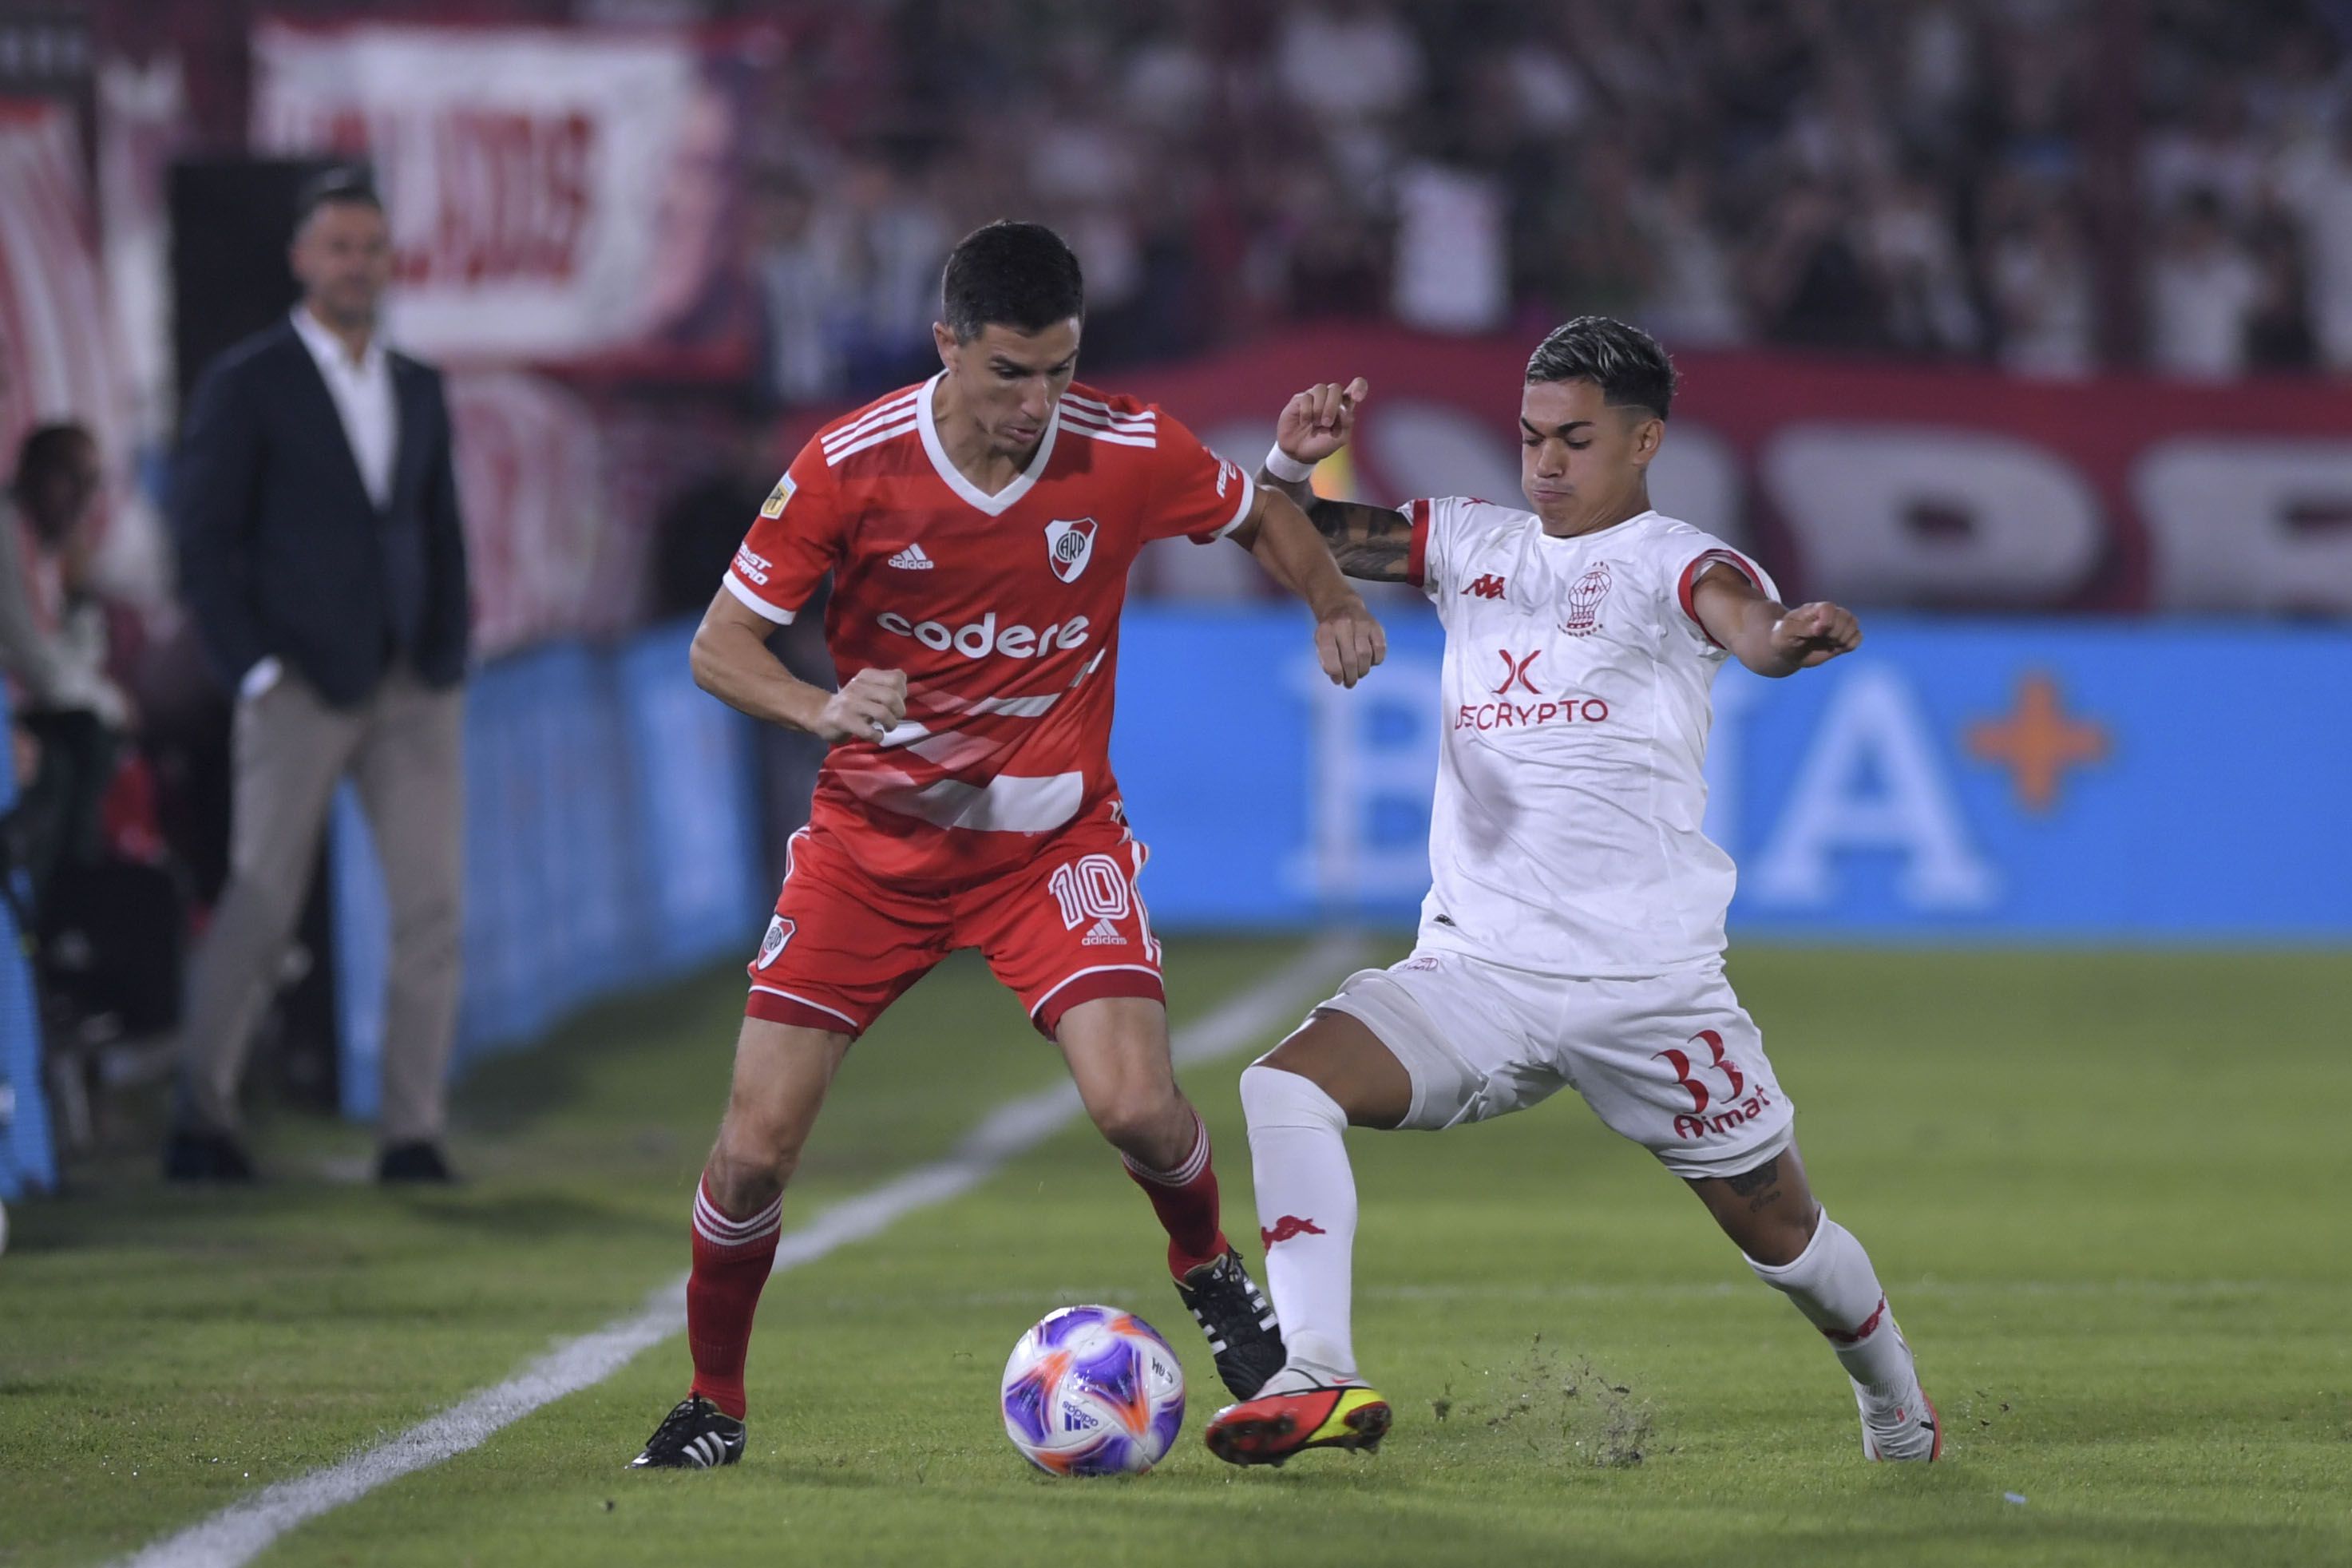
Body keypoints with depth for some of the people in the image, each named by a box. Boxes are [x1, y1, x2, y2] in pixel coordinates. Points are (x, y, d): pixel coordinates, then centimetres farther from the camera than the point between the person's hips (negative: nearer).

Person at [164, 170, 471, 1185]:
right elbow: (204, 540, -4)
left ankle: (413, 1134, -1)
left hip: (414, 691, 5)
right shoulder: (246, 386, -1)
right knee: (262, 906, -3)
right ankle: (201, 1120, 9)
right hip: (303, 690, -5)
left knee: (431, 907, -4)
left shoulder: (419, 392, 14)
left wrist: (450, 663, 6)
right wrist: (254, 672, -11)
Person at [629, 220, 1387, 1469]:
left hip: (1053, 836, 0)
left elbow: (1262, 519, 9)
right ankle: (711, 1404, 16)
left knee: (1137, 1106, -19)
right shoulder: (850, 467, -16)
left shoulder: (1129, 453, -13)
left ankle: (1209, 1272, 15)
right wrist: (823, 710, -32)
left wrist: (1334, 606, -10)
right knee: (755, 1147, -7)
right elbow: (718, 647, -12)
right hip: (874, 837, 0)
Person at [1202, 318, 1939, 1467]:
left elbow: (1741, 618, -27)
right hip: (1476, 971, 4)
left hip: (1650, 979, -4)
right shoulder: (1471, 545, 11)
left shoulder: (1672, 562, -4)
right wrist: (1292, 464, -10)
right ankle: (1318, 1380, -21)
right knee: (1285, 1087, -19)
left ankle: (1897, 1406, 35)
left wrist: (1787, 636, -51)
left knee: (1777, 1229, 7)